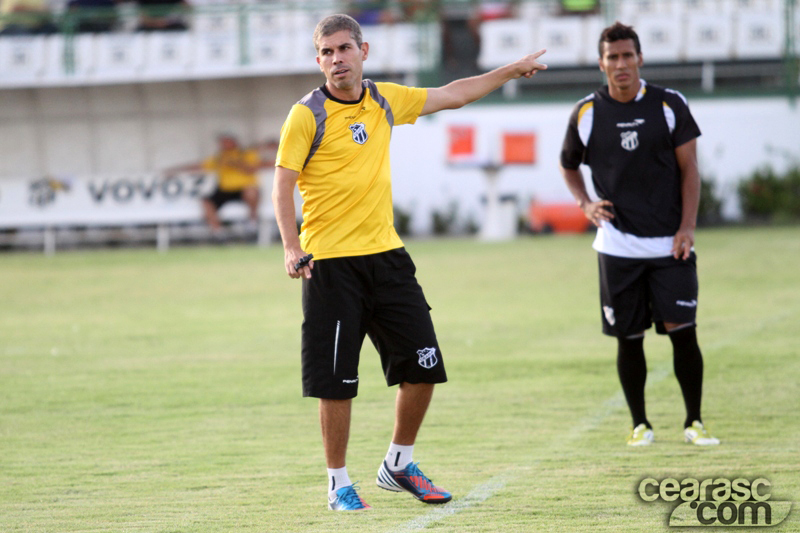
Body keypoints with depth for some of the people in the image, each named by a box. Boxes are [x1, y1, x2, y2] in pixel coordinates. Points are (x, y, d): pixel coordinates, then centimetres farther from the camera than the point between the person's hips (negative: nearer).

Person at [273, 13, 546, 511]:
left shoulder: (384, 100, 8)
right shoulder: (307, 115, -7)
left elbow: (450, 95, 21)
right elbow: (283, 185, -8)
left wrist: (511, 71, 24)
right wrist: (291, 247, -21)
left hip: (386, 255, 6)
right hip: (331, 261, -5)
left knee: (424, 366, 5)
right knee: (337, 381, -5)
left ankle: (399, 465, 23)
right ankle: (339, 484, 10)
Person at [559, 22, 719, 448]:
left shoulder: (670, 105, 0)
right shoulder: (586, 113, 3)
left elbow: (689, 168, 2)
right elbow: (568, 165, 18)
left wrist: (687, 228, -6)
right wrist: (585, 204, 0)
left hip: (670, 244, -1)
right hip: (618, 245, 1)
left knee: (682, 331, -7)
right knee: (628, 338, 2)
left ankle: (694, 421, 7)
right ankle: (639, 424, 16)